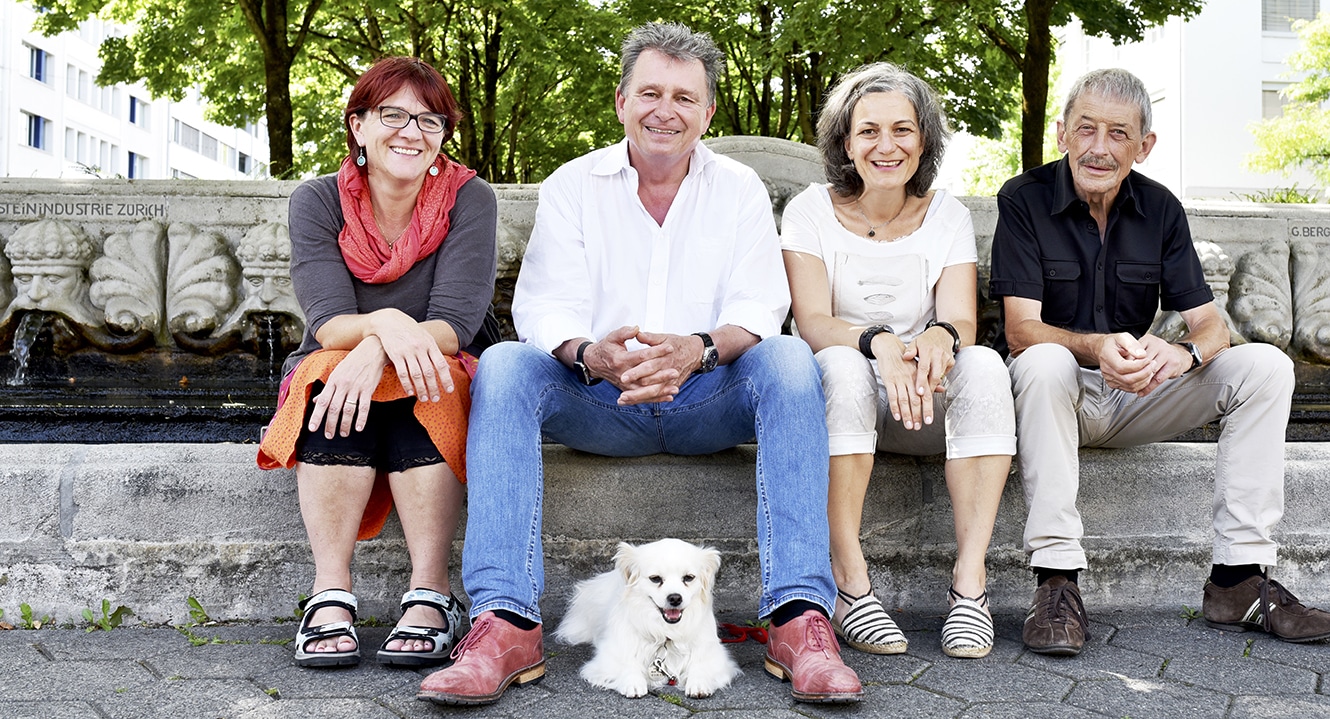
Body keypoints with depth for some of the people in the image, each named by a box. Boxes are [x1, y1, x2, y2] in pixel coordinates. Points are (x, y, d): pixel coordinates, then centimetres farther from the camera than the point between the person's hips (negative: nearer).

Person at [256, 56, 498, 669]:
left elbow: (453, 325, -19)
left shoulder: (469, 200, -10)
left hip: (433, 390, -1)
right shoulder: (317, 202, -6)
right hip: (335, 367, 1)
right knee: (332, 380, -32)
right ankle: (330, 596, -31)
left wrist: (377, 353, -39)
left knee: (411, 394, -34)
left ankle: (429, 595, -32)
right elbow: (328, 321, -18)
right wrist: (385, 323, -41)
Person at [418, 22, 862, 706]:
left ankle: (799, 617, -36)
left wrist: (699, 350, -30)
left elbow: (759, 309, -6)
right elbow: (545, 307, -7)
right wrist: (591, 355, -31)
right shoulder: (571, 187, 5)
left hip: (708, 403, 0)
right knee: (504, 364, -28)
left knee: (788, 359, -29)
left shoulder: (739, 189, 6)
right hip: (599, 404, 0)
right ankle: (506, 623, -35)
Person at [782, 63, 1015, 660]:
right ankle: (850, 585, -33)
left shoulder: (947, 217, 3)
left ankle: (970, 581, -30)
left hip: (925, 402, 2)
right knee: (843, 367, -36)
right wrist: (878, 342, -37)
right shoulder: (811, 212, -4)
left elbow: (962, 322, -10)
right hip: (844, 391, -2)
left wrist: (939, 337, -36)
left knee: (985, 365, -29)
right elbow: (812, 321, -16)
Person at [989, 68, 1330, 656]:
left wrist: (1183, 354, -28)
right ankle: (1057, 580, -34)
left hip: (1137, 398, 4)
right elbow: (1021, 330, -19)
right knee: (1045, 363, -37)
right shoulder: (1025, 200, -10)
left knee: (1264, 365, -14)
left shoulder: (1161, 209, 2)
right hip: (1061, 392, -4)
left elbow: (1211, 325, -3)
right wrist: (1096, 347, -39)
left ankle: (1239, 577, -15)